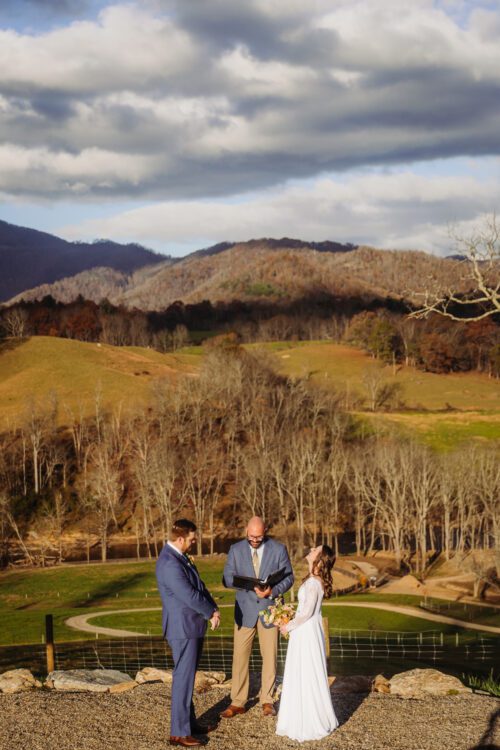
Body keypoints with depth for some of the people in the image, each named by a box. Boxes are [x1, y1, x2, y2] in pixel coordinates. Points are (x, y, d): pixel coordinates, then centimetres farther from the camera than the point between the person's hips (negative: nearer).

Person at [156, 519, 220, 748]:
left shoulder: (180, 557, 10)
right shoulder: (169, 563, -22)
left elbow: (198, 586, 13)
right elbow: (189, 595, -23)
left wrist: (213, 609, -1)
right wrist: (211, 613, -10)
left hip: (192, 626, 10)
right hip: (183, 628, -10)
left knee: (188, 677, 18)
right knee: (183, 679, -5)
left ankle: (189, 722, 28)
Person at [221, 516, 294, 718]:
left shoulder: (278, 549, -2)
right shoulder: (236, 549, 0)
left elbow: (288, 577, 0)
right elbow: (227, 579, -1)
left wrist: (273, 591, -19)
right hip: (245, 610, 0)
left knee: (270, 656, 5)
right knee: (240, 656, 0)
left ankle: (267, 700, 16)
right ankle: (237, 702, 8)